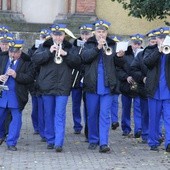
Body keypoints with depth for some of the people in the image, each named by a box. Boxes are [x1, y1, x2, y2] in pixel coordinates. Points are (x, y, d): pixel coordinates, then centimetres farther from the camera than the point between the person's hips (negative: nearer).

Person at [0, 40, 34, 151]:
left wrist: (16, 75, -24)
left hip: (16, 95, -3)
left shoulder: (27, 62, -6)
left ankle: (11, 142, 7)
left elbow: (30, 78, -12)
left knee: (16, 118, 0)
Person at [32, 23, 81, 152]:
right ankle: (50, 140, 20)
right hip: (47, 86, 2)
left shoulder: (69, 48, 8)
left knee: (60, 114, -8)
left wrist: (66, 54, -18)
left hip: (63, 86, -2)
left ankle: (59, 143, -12)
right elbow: (35, 58, -6)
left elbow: (78, 61, -3)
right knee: (49, 114, 10)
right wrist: (49, 52, -19)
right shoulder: (45, 46, 8)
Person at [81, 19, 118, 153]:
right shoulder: (89, 44, 9)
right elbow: (85, 57, -12)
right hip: (92, 85, 1)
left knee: (105, 114, -6)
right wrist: (97, 48, -22)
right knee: (92, 114, 9)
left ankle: (104, 143, -10)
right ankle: (93, 140, 21)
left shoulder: (112, 45, 8)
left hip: (107, 86, -1)